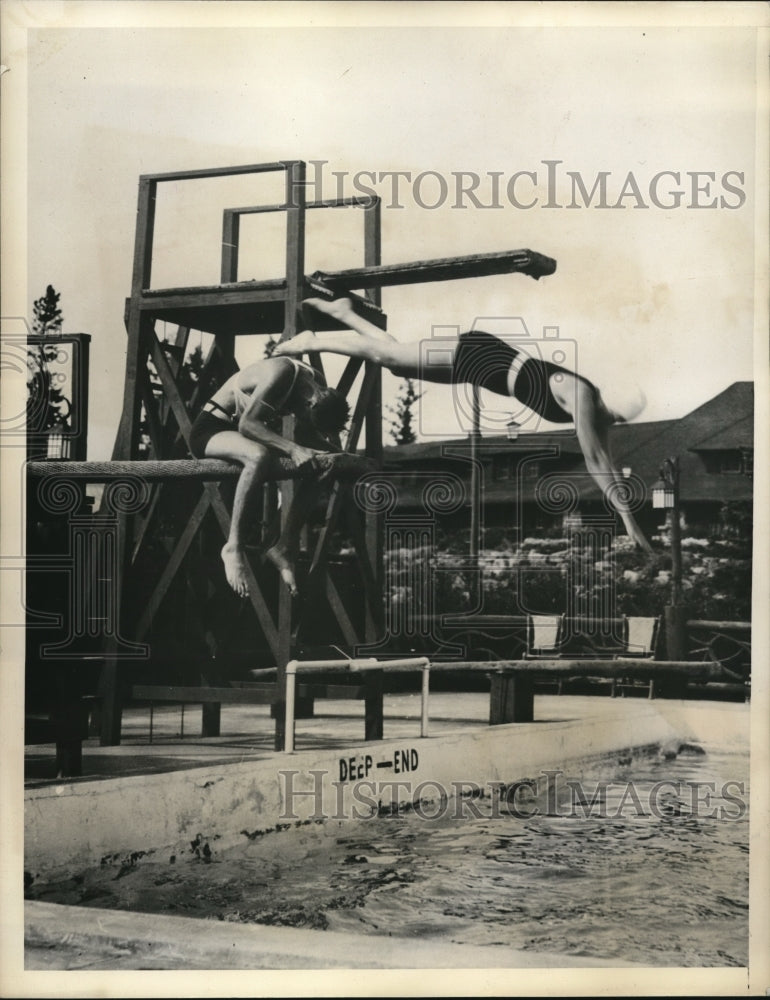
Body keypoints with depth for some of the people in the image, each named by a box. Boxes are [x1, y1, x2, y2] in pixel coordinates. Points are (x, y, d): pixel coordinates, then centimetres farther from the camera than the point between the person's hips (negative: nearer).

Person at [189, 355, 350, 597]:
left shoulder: (314, 385, -3)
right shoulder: (282, 372, -28)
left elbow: (309, 436, 7)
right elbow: (247, 423, -32)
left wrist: (336, 451, -12)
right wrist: (292, 449, -40)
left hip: (240, 432, 8)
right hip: (209, 429, -8)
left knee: (314, 464, -4)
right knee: (260, 456, -39)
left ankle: (285, 547, -2)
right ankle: (233, 547, -31)